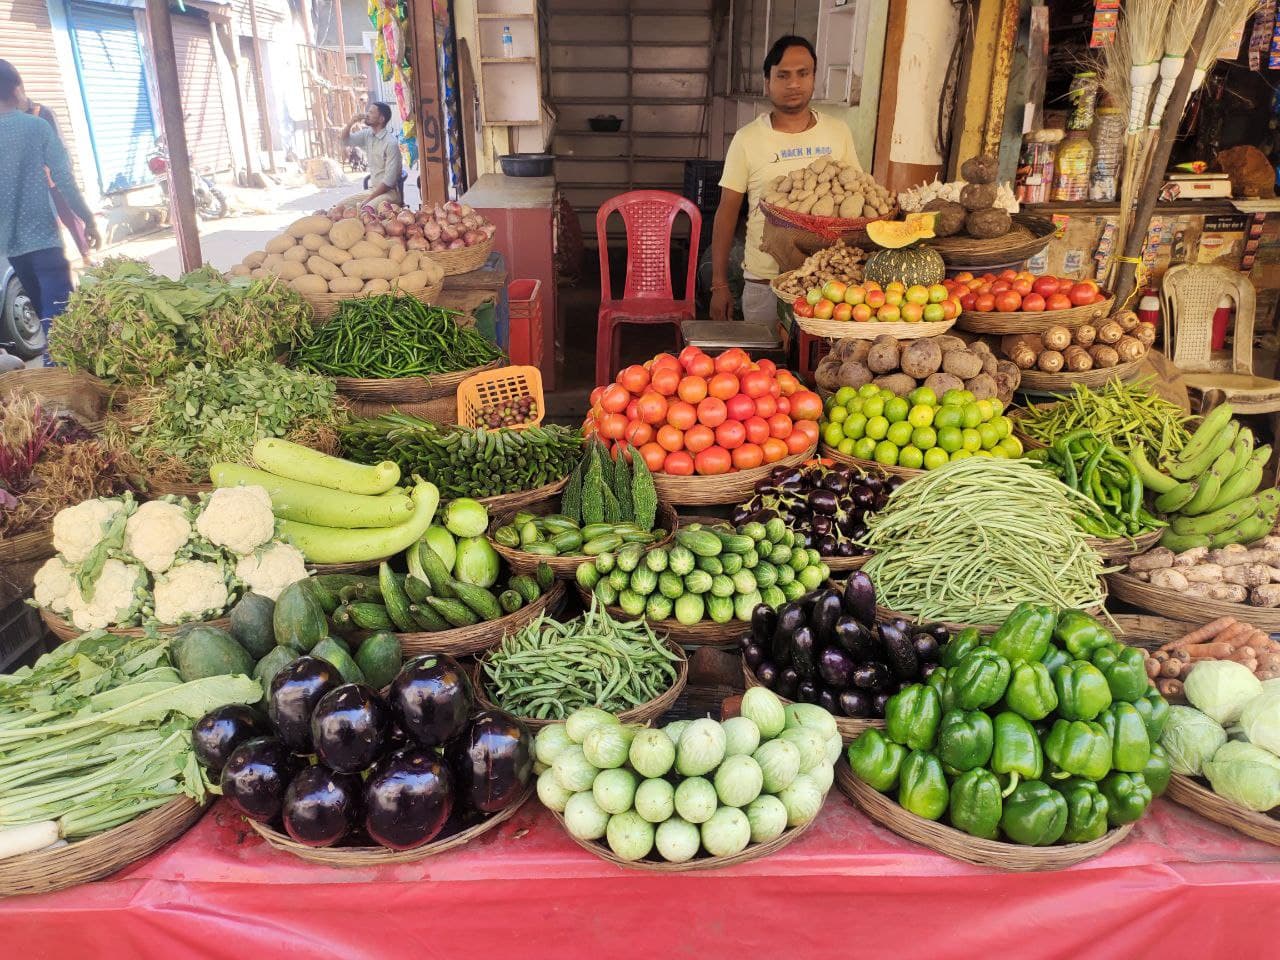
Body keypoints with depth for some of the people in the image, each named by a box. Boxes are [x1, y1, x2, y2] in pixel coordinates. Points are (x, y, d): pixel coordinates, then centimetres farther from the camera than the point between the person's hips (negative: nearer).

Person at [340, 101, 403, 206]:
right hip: (372, 190, 8)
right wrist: (350, 123, -4)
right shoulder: (367, 134, 5)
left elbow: (389, 180, -21)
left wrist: (368, 199, -20)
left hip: (389, 192, -8)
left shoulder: (391, 143, -18)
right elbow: (345, 140, 16)